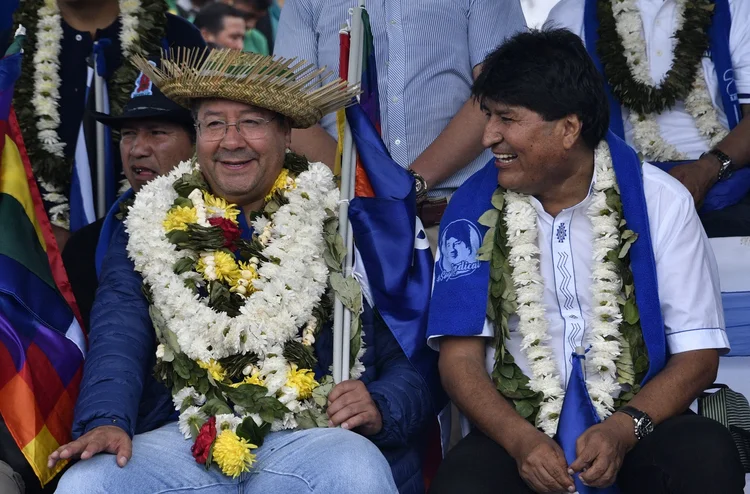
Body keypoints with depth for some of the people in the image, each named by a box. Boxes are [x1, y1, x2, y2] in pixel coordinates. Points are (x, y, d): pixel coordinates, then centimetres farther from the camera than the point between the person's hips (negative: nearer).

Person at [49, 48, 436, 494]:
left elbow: (407, 363, 10)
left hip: (310, 437, -2)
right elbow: (117, 344, 5)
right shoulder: (149, 231, 16)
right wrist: (105, 421, -15)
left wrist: (379, 409, -12)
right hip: (184, 438, 2)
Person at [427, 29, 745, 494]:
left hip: (638, 419, -1)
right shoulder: (476, 205, 2)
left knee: (708, 456, -33)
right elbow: (461, 355, 0)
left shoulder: (659, 201, -2)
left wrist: (624, 429, -20)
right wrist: (519, 439, -19)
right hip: (516, 423, 1)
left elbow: (697, 355, -2)